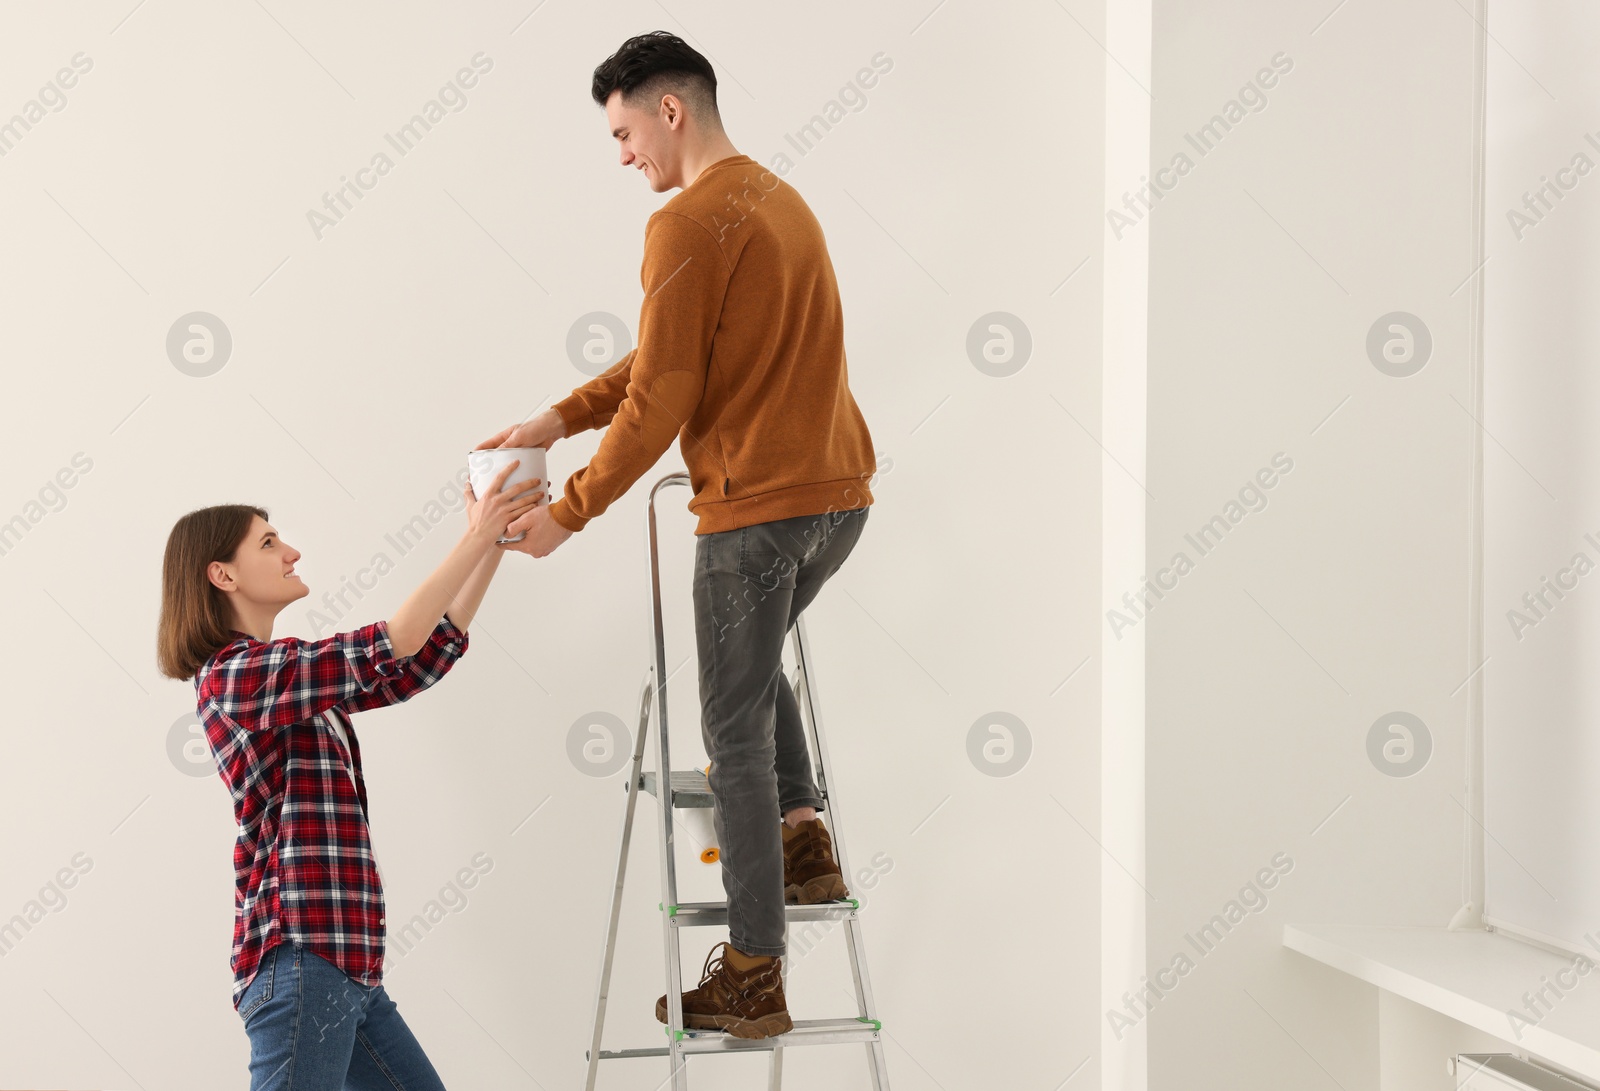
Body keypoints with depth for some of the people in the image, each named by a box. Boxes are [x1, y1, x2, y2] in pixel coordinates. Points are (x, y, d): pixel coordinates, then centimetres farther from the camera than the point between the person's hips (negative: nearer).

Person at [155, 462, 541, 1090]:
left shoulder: (289, 672, 19)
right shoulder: (234, 675, -10)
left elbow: (431, 651, 18)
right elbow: (395, 646, -17)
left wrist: (493, 544, 10)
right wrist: (478, 537, -12)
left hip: (348, 967, 10)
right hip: (301, 958, -10)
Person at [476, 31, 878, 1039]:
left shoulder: (687, 227, -14)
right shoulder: (781, 201, 16)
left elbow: (660, 405, -14)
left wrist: (568, 514, -4)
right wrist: (560, 419, 14)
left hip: (757, 504, -9)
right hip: (841, 490, 9)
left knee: (736, 731, 2)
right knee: (759, 658, 33)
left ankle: (755, 980, 7)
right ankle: (804, 833, 20)